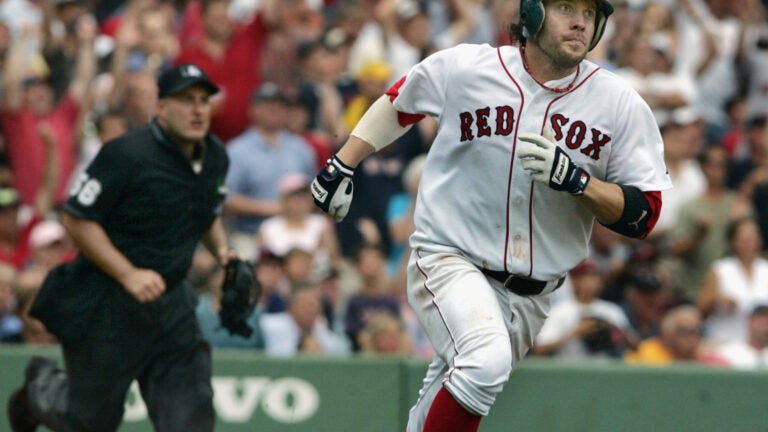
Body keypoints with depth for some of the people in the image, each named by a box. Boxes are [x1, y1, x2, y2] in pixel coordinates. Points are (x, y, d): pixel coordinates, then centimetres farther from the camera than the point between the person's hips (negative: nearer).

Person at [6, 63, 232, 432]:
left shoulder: (215, 158, 4)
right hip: (105, 305, -6)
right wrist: (128, 274, -24)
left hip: (171, 304, 6)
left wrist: (222, 250, 2)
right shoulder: (127, 155, -19)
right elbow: (76, 219, -18)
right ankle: (41, 386, 42)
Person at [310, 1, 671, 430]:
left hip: (532, 293, 3)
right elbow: (400, 102, 14)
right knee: (486, 361, -32)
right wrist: (342, 165, 11)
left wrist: (574, 179, -23)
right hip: (449, 261, -3)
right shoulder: (463, 69, -7)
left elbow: (643, 215, -8)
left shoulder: (621, 104, -6)